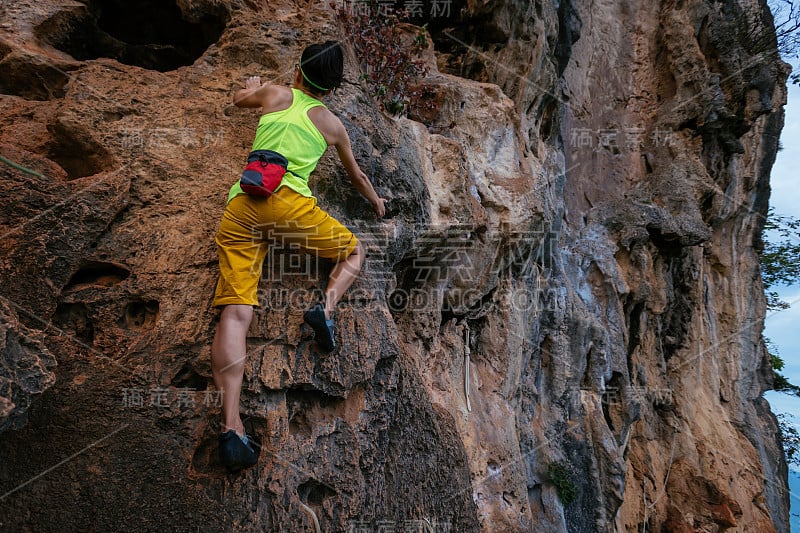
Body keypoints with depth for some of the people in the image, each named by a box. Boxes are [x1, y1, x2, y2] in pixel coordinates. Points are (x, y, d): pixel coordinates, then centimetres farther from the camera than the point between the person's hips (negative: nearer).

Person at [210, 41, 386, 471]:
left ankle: (230, 425, -21)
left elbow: (239, 99, 45)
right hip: (287, 202, -2)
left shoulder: (275, 94, 22)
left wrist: (253, 86, 67)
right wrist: (377, 203, 53)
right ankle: (326, 307, -9)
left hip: (238, 208, 3)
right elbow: (355, 173, 35)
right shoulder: (331, 123, 21)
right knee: (354, 250, 21)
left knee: (235, 311, -9)